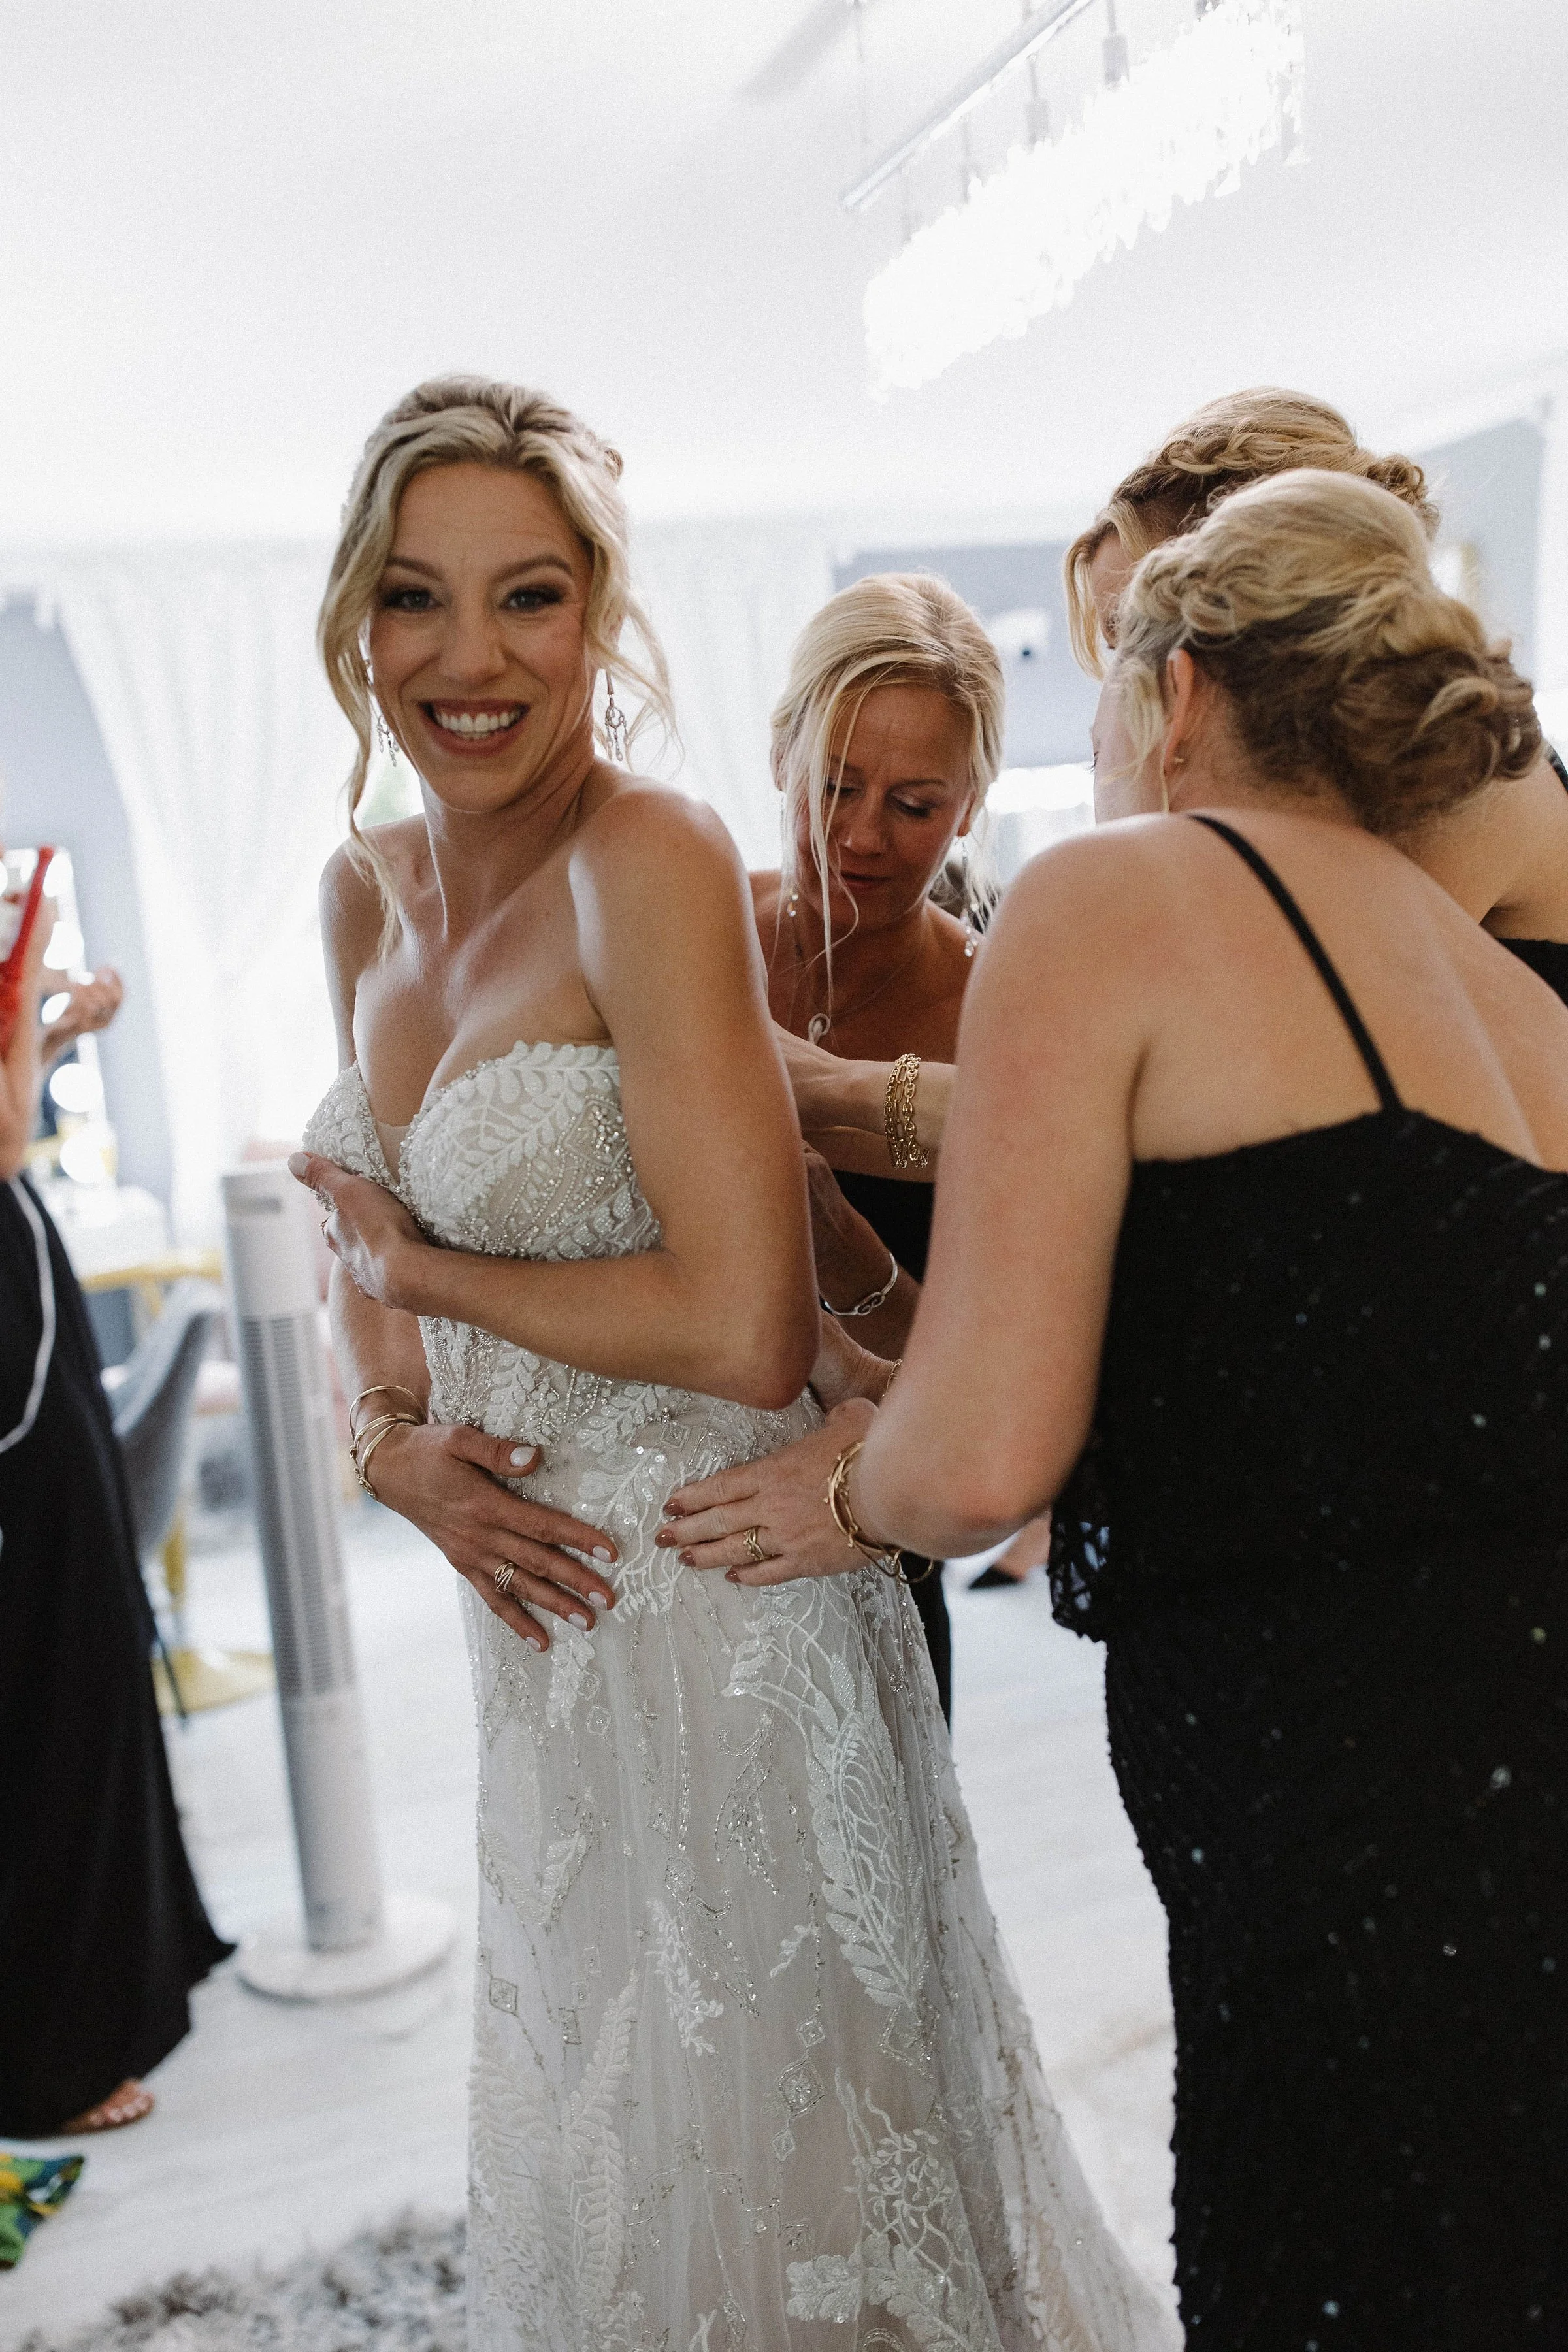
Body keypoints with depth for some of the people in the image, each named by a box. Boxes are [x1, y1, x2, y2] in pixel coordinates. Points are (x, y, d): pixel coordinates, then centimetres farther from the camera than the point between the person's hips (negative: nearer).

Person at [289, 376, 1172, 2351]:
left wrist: (424, 1267, -12)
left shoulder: (652, 864, -19)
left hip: (718, 1602, -7)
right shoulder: (366, 891, 4)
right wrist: (391, 1434, -5)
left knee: (770, 2160, 15)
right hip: (538, 1601, 7)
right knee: (595, 2145, 26)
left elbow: (746, 1331, -24)